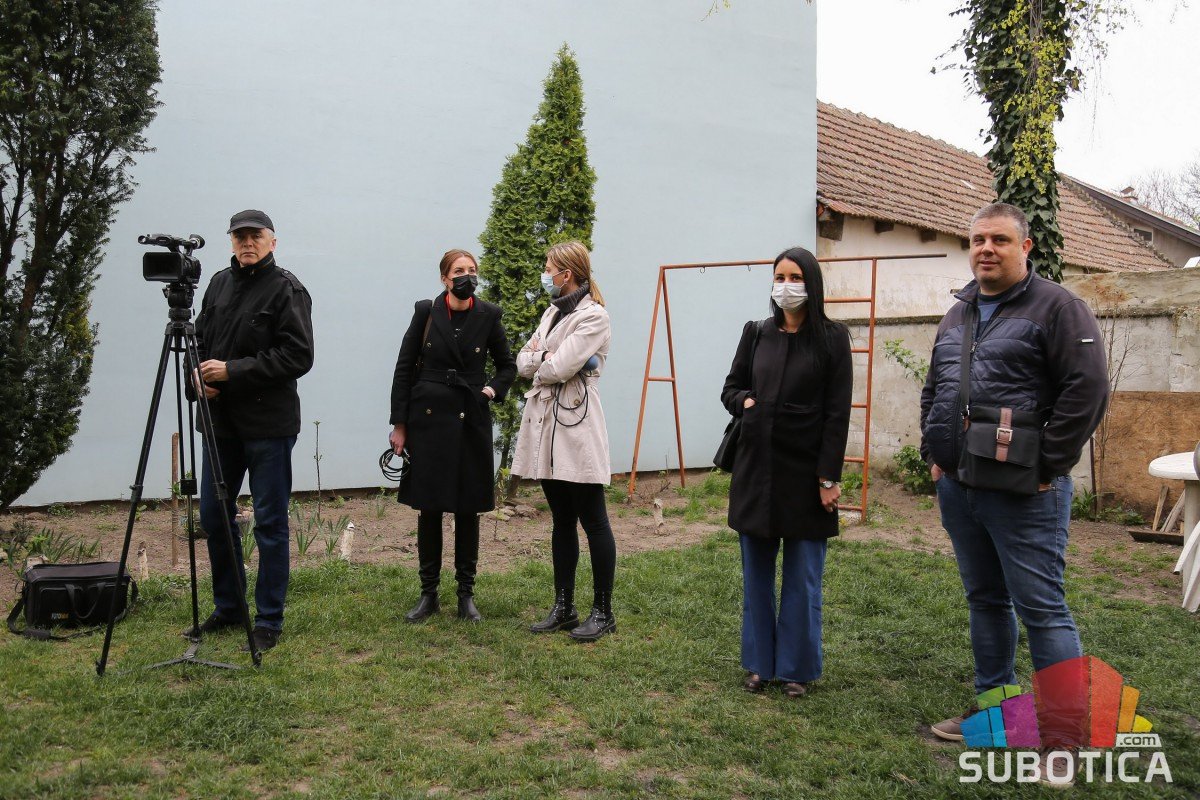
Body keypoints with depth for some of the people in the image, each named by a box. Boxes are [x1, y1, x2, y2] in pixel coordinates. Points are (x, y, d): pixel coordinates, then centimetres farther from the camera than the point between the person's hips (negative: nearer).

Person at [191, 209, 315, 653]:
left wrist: (232, 371, -16)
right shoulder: (219, 283, 12)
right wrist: (199, 372, 0)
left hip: (268, 424, -7)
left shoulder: (287, 288, -8)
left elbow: (298, 357, -16)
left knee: (270, 523, 1)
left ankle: (268, 622, 12)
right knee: (213, 515, 13)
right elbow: (201, 338, 22)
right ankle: (228, 607, 30)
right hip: (221, 420, 7)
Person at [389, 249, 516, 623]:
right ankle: (428, 593, 17)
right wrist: (399, 424, -1)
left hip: (471, 420, 1)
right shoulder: (426, 312, -1)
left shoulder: (488, 315, 1)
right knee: (428, 508, 5)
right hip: (428, 418, 0)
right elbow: (404, 368, 2)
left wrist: (495, 389, -5)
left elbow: (507, 364, 15)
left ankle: (466, 594, 16)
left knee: (468, 508, 5)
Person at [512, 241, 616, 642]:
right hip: (546, 424, 8)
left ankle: (603, 612, 10)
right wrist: (548, 358, -8)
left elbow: (558, 368, -19)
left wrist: (539, 357, 1)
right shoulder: (552, 313, 15)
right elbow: (523, 362, 11)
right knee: (561, 521, 13)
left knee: (592, 521, 0)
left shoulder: (593, 317, -11)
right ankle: (563, 607, 21)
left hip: (576, 425, -8)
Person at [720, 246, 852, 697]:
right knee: (756, 574, 11)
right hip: (756, 469, 4)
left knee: (803, 577, 6)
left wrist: (829, 477, -11)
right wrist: (746, 403, -8)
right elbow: (730, 389, 15)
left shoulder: (831, 338, -3)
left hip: (805, 473, -3)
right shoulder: (756, 334, 7)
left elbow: (838, 412, -6)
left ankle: (796, 668, 19)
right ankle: (759, 663, 23)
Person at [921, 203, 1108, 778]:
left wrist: (1048, 467, -15)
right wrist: (933, 452, 13)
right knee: (985, 600, 16)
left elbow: (1087, 389, -15)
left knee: (1041, 608, -4)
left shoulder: (1055, 307, -8)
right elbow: (933, 390, 24)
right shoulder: (957, 315, 15)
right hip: (957, 488, 8)